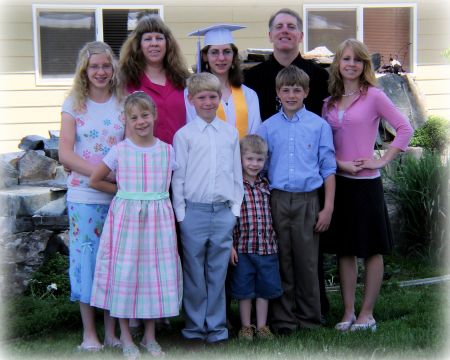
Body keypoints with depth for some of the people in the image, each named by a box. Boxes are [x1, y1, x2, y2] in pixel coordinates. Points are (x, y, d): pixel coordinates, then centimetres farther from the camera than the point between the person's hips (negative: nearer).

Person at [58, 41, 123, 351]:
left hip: (119, 195, 1)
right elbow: (66, 154, -5)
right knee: (87, 258, 2)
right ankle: (89, 332, 13)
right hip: (84, 195, -1)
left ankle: (111, 329, 16)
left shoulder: (123, 103, 6)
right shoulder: (74, 105, 3)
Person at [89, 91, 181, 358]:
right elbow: (95, 180, 4)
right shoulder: (120, 151, -2)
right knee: (125, 272, 2)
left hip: (158, 217, 1)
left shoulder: (167, 150, 2)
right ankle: (126, 337, 17)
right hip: (127, 216, -1)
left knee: (156, 271, 6)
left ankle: (150, 336, 22)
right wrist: (124, 191, 2)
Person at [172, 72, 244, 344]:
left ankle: (216, 326, 17)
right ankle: (195, 326, 16)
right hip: (194, 211, -2)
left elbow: (237, 173, 12)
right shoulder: (184, 135, 1)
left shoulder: (231, 133, 9)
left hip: (224, 211, 2)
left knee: (218, 273, 7)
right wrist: (181, 214, -2)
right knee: (194, 273, 4)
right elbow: (178, 177, 1)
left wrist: (236, 208, 8)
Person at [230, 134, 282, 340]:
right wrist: (230, 245, -12)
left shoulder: (265, 185, 9)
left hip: (267, 246, 4)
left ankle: (262, 326, 21)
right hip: (243, 248, -4)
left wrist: (273, 240, 15)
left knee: (265, 288, 10)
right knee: (244, 290, 7)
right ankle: (245, 327, 19)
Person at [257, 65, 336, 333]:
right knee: (281, 262, 6)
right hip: (277, 200, 1)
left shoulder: (319, 125, 2)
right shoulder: (268, 127, 7)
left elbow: (328, 168, 3)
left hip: (307, 201, -1)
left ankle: (310, 318, 16)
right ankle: (284, 319, 16)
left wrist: (328, 208, -2)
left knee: (307, 263, 3)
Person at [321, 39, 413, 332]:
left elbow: (405, 129, -9)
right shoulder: (330, 102, 9)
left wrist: (382, 161, -12)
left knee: (372, 250, 4)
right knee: (344, 250, 8)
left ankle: (367, 314, 12)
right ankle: (348, 313, 16)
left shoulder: (374, 96, -5)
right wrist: (341, 163, -8)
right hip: (338, 182, 5)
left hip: (366, 183, -5)